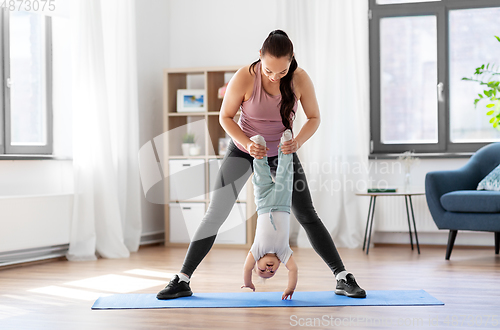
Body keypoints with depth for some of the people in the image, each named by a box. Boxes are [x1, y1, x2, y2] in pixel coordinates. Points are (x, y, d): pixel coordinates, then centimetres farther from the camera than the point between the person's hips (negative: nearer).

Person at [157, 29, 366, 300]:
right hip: (243, 148, -1)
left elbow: (314, 118, -7)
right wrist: (247, 143, -28)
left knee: (307, 216, -2)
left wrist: (298, 141, -26)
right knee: (214, 215, -5)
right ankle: (182, 280, 3)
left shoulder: (300, 79, -21)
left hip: (281, 151, 1)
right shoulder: (244, 78, -26)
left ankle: (343, 278, 4)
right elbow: (225, 117, -13)